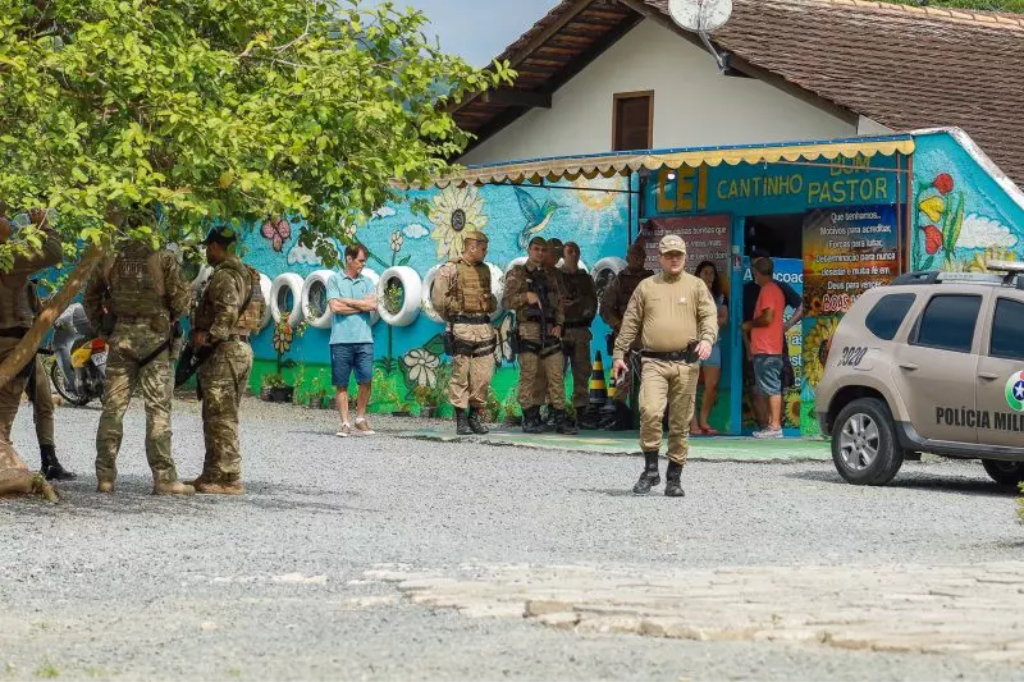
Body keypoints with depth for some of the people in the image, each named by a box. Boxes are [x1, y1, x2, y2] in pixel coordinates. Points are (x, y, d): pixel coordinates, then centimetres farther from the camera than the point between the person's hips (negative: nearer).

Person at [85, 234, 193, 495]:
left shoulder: (111, 259, 6)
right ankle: (164, 478, -5)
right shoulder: (163, 258, -5)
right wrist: (174, 316, 12)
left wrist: (101, 325, 23)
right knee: (158, 408, -2)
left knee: (113, 406, 6)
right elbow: (181, 296, -7)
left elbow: (90, 297, 15)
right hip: (154, 336, -3)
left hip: (120, 336, 3)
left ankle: (105, 476, 4)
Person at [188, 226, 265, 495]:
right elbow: (260, 313, 20)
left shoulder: (223, 276, -13)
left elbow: (228, 311, -27)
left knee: (220, 417, -8)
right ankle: (212, 475, 20)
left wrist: (208, 335, -29)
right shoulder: (248, 276, 18)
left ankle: (229, 479, -10)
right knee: (221, 416, 15)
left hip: (223, 351, -10)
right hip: (242, 348, 10)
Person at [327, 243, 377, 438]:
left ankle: (360, 419, 13)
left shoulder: (367, 282, 14)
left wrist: (348, 301, -3)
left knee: (366, 381, -2)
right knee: (341, 384, 0)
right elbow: (335, 307, -7)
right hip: (341, 339, -2)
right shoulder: (335, 280, 5)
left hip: (364, 339, 2)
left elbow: (373, 305, -1)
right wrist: (361, 306, -1)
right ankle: (345, 423, 6)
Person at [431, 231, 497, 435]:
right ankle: (461, 420, 2)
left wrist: (492, 305, 10)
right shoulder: (451, 270, -4)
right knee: (461, 375, -2)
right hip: (462, 329, -6)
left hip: (484, 328, 6)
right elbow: (437, 299, -3)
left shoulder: (485, 270, 16)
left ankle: (475, 416, 14)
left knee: (484, 375, 3)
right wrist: (452, 319, 5)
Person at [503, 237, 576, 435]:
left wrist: (559, 324, 5)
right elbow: (506, 301, -2)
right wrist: (526, 296, -15)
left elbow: (558, 304, 20)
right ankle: (529, 419, 0)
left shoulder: (548, 277, 19)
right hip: (528, 329, -4)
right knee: (528, 374, -4)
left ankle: (560, 419, 1)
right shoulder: (517, 274, 5)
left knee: (556, 375, 0)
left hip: (550, 330, 4)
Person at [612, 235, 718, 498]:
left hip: (686, 363, 0)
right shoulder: (646, 287, 12)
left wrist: (707, 339, -20)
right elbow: (630, 323, 14)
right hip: (654, 362, 0)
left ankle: (674, 477, 13)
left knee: (680, 422, 4)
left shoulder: (696, 286, 9)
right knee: (650, 411, -20)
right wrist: (619, 354, 8)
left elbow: (709, 316, 0)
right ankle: (651, 470, -7)